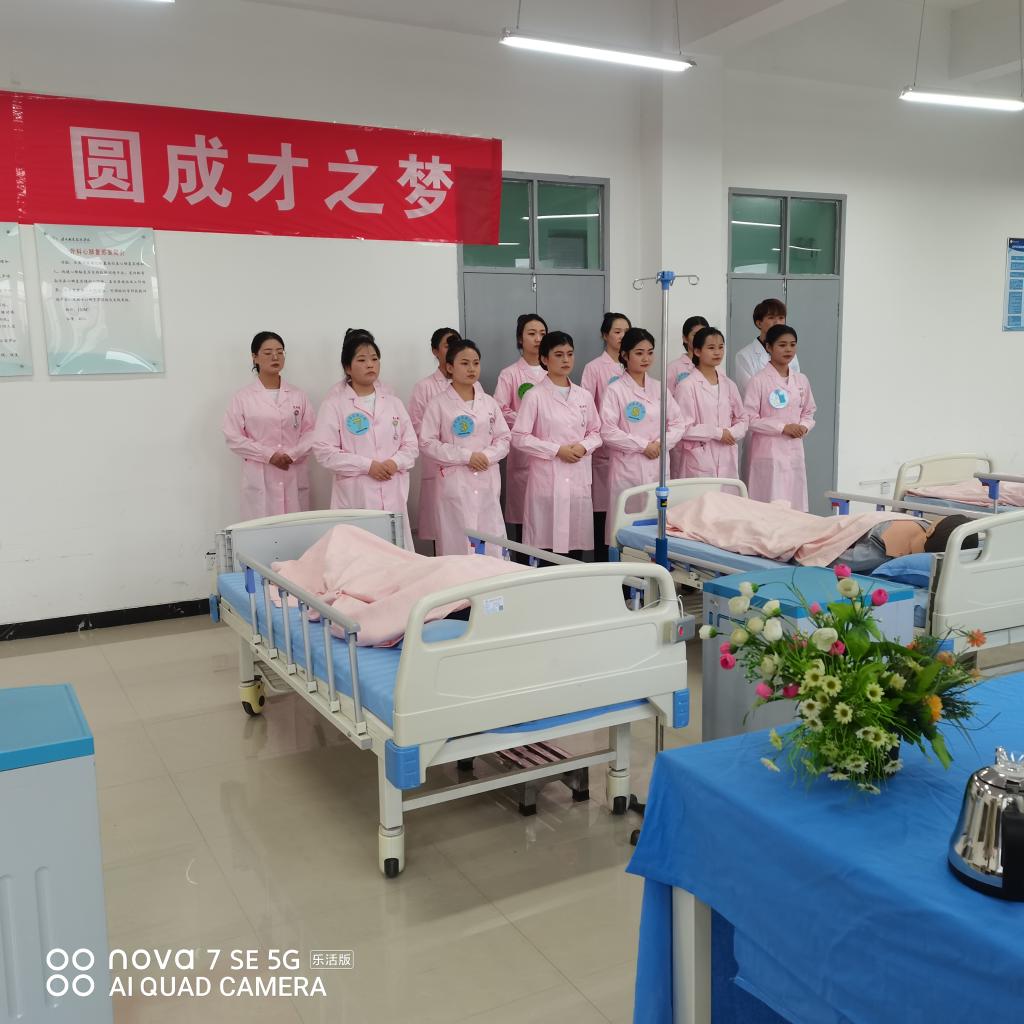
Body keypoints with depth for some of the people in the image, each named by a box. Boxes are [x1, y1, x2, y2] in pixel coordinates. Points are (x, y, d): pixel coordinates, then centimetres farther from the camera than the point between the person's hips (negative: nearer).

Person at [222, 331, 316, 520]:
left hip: (294, 477, 2)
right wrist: (269, 455, -12)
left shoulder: (298, 395, 10)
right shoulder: (243, 397, 2)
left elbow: (310, 432, 7)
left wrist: (292, 454, -11)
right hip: (259, 479, -2)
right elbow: (233, 437, -3)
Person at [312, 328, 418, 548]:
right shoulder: (334, 404, 0)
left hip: (393, 496, 4)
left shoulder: (393, 403, 14)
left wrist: (395, 462, -8)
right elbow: (324, 451, -7)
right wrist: (368, 466, -13)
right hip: (355, 496, -4)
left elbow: (411, 445, 14)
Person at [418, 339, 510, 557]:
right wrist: (466, 456, -13)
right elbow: (427, 443, -6)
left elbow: (504, 438, 11)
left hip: (487, 483, 4)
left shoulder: (489, 402, 10)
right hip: (455, 484, -3)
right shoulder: (439, 403, -2)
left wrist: (487, 456, -10)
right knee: (458, 546, -3)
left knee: (492, 547, 3)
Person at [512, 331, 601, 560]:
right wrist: (557, 450, -13)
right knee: (546, 545, -4)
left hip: (578, 479, 4)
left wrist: (584, 446, -5)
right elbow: (519, 437, -7)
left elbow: (595, 432, 16)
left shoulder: (584, 396, 10)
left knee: (577, 543, 6)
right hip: (547, 479, -4)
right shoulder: (535, 396, -4)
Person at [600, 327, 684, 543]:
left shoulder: (660, 388, 12)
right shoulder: (615, 390, -4)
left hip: (656, 467, 5)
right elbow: (608, 431, -12)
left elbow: (677, 424, 11)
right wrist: (643, 446, -12)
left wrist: (661, 443, -7)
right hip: (627, 469, -5)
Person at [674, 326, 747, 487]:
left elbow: (742, 419, 15)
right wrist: (717, 433, -10)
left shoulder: (728, 385, 11)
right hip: (700, 461, -5)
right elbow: (683, 428, -11)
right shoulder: (687, 386, -6)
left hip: (728, 461, 5)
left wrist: (731, 433, -5)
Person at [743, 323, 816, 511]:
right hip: (768, 452, -5)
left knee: (795, 507, 5)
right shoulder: (759, 380, -6)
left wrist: (803, 426, -3)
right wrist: (783, 427, -14)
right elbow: (750, 419, -10)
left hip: (794, 452, 5)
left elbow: (809, 413, 19)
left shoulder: (801, 381, 10)